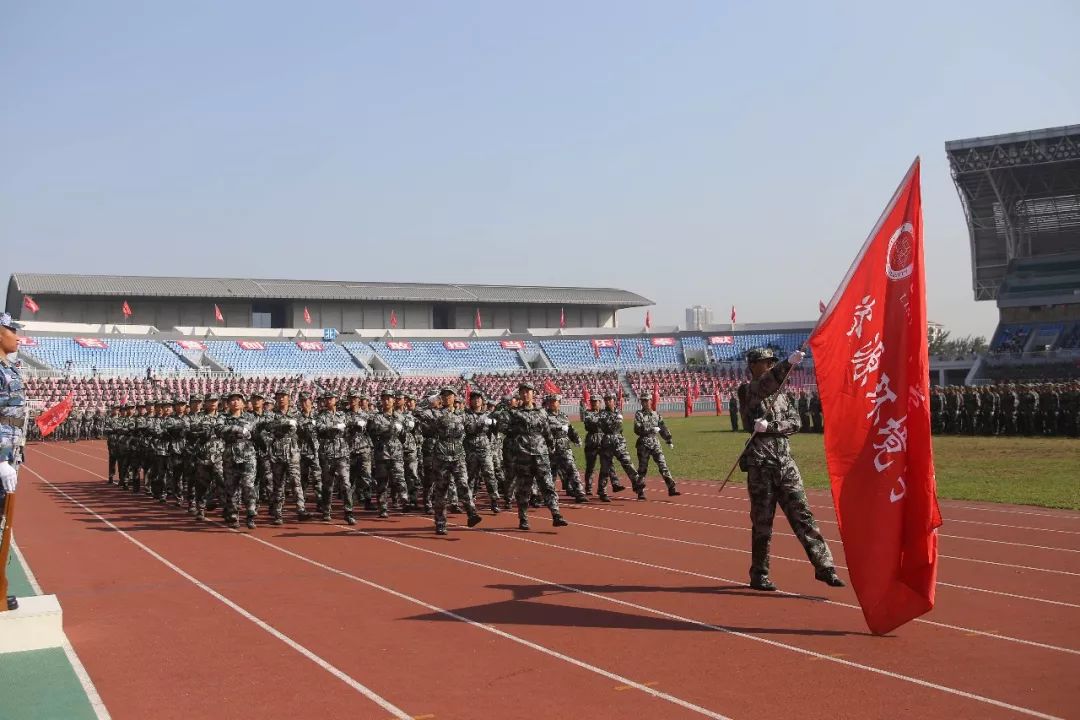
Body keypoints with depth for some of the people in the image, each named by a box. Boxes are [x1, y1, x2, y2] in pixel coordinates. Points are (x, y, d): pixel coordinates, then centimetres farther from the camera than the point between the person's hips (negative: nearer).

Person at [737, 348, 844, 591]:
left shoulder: (780, 395, 17)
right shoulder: (748, 391, -2)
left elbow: (795, 422, 3)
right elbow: (766, 384, -25)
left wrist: (770, 426, -15)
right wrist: (789, 363, -39)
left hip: (786, 463, 5)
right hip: (761, 464, -5)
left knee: (802, 514, 3)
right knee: (762, 520, 1)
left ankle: (824, 566, 4)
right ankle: (759, 575, 12)